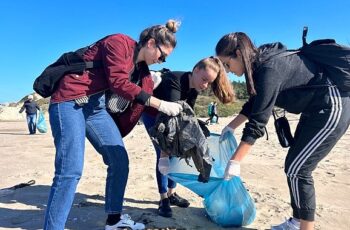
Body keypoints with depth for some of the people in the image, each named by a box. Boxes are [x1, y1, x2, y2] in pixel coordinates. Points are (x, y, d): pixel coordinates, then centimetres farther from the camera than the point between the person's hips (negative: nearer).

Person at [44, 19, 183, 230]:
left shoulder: (141, 67, 14)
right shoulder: (119, 42, -10)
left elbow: (145, 103, 14)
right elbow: (119, 83, -22)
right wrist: (161, 105, -21)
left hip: (97, 107, 8)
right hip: (70, 102, -8)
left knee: (120, 161, 5)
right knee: (71, 171, -15)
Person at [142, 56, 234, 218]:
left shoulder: (194, 87, -14)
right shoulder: (174, 82, -37)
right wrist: (165, 153, -50)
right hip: (152, 113, -6)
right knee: (163, 155, -14)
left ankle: (171, 194, 16)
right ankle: (164, 199, -1)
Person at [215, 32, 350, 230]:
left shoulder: (270, 69, -27)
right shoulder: (262, 63, 2)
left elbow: (258, 121, -28)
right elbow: (254, 104, 14)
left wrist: (235, 161, -23)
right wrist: (231, 127, 13)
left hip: (332, 108, -9)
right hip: (316, 109, 10)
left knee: (296, 169, -8)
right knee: (296, 166, 11)